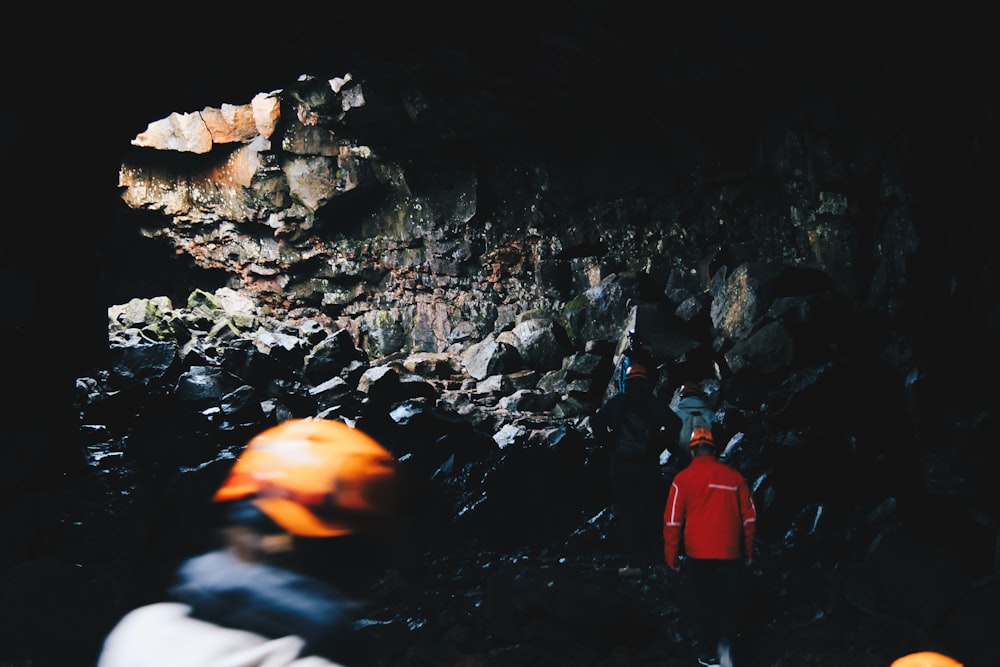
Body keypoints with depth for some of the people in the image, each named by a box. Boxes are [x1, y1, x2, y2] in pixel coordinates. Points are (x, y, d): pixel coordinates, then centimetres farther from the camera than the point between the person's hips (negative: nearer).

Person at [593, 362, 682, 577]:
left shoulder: (616, 402, 2)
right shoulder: (655, 403, 1)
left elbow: (596, 422, -7)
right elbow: (674, 425, -9)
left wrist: (611, 440, 4)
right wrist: (658, 441, 1)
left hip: (621, 465, 0)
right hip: (648, 466, 0)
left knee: (628, 513, 3)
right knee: (652, 511, 12)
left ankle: (634, 562, -1)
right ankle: (656, 557, 13)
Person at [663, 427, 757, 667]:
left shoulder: (683, 478, -4)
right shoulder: (734, 476, 2)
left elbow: (672, 521, -5)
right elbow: (749, 517, 5)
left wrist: (671, 557, 3)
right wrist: (748, 551, 16)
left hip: (697, 553, 0)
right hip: (729, 553, 1)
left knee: (704, 602, 12)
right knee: (729, 600, 10)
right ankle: (725, 643, -12)